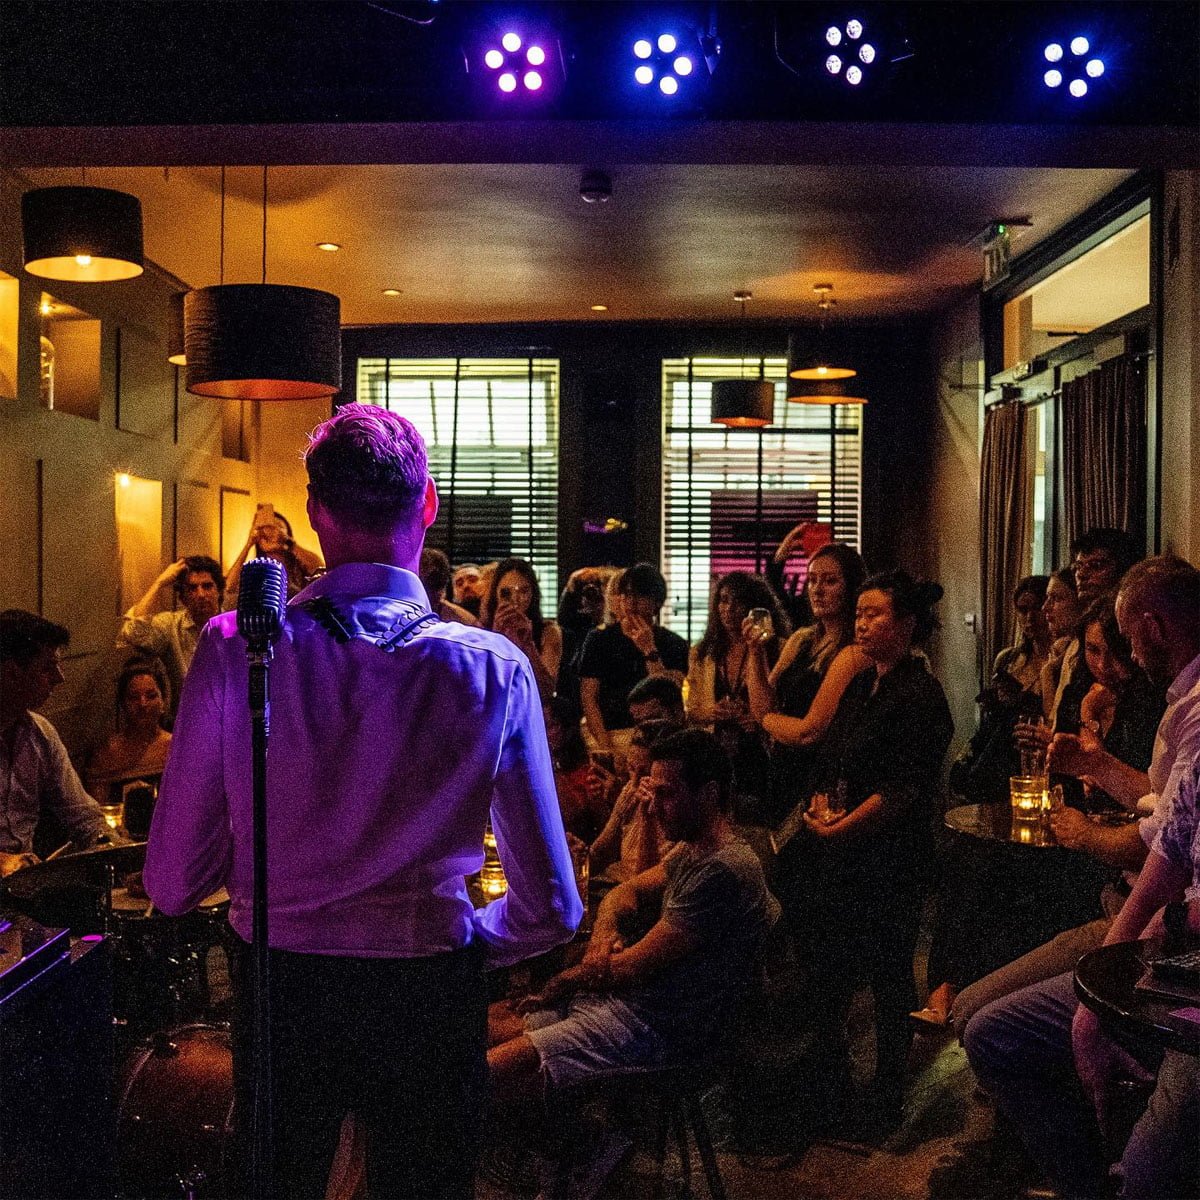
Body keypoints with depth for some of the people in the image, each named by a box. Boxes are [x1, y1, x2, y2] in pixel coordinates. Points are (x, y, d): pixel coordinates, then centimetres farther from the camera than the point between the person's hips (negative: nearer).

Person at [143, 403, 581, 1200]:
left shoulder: (233, 649, -14)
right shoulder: (495, 668, -14)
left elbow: (173, 883, -8)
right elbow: (550, 909, -10)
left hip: (281, 989, 1)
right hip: (430, 999, 0)